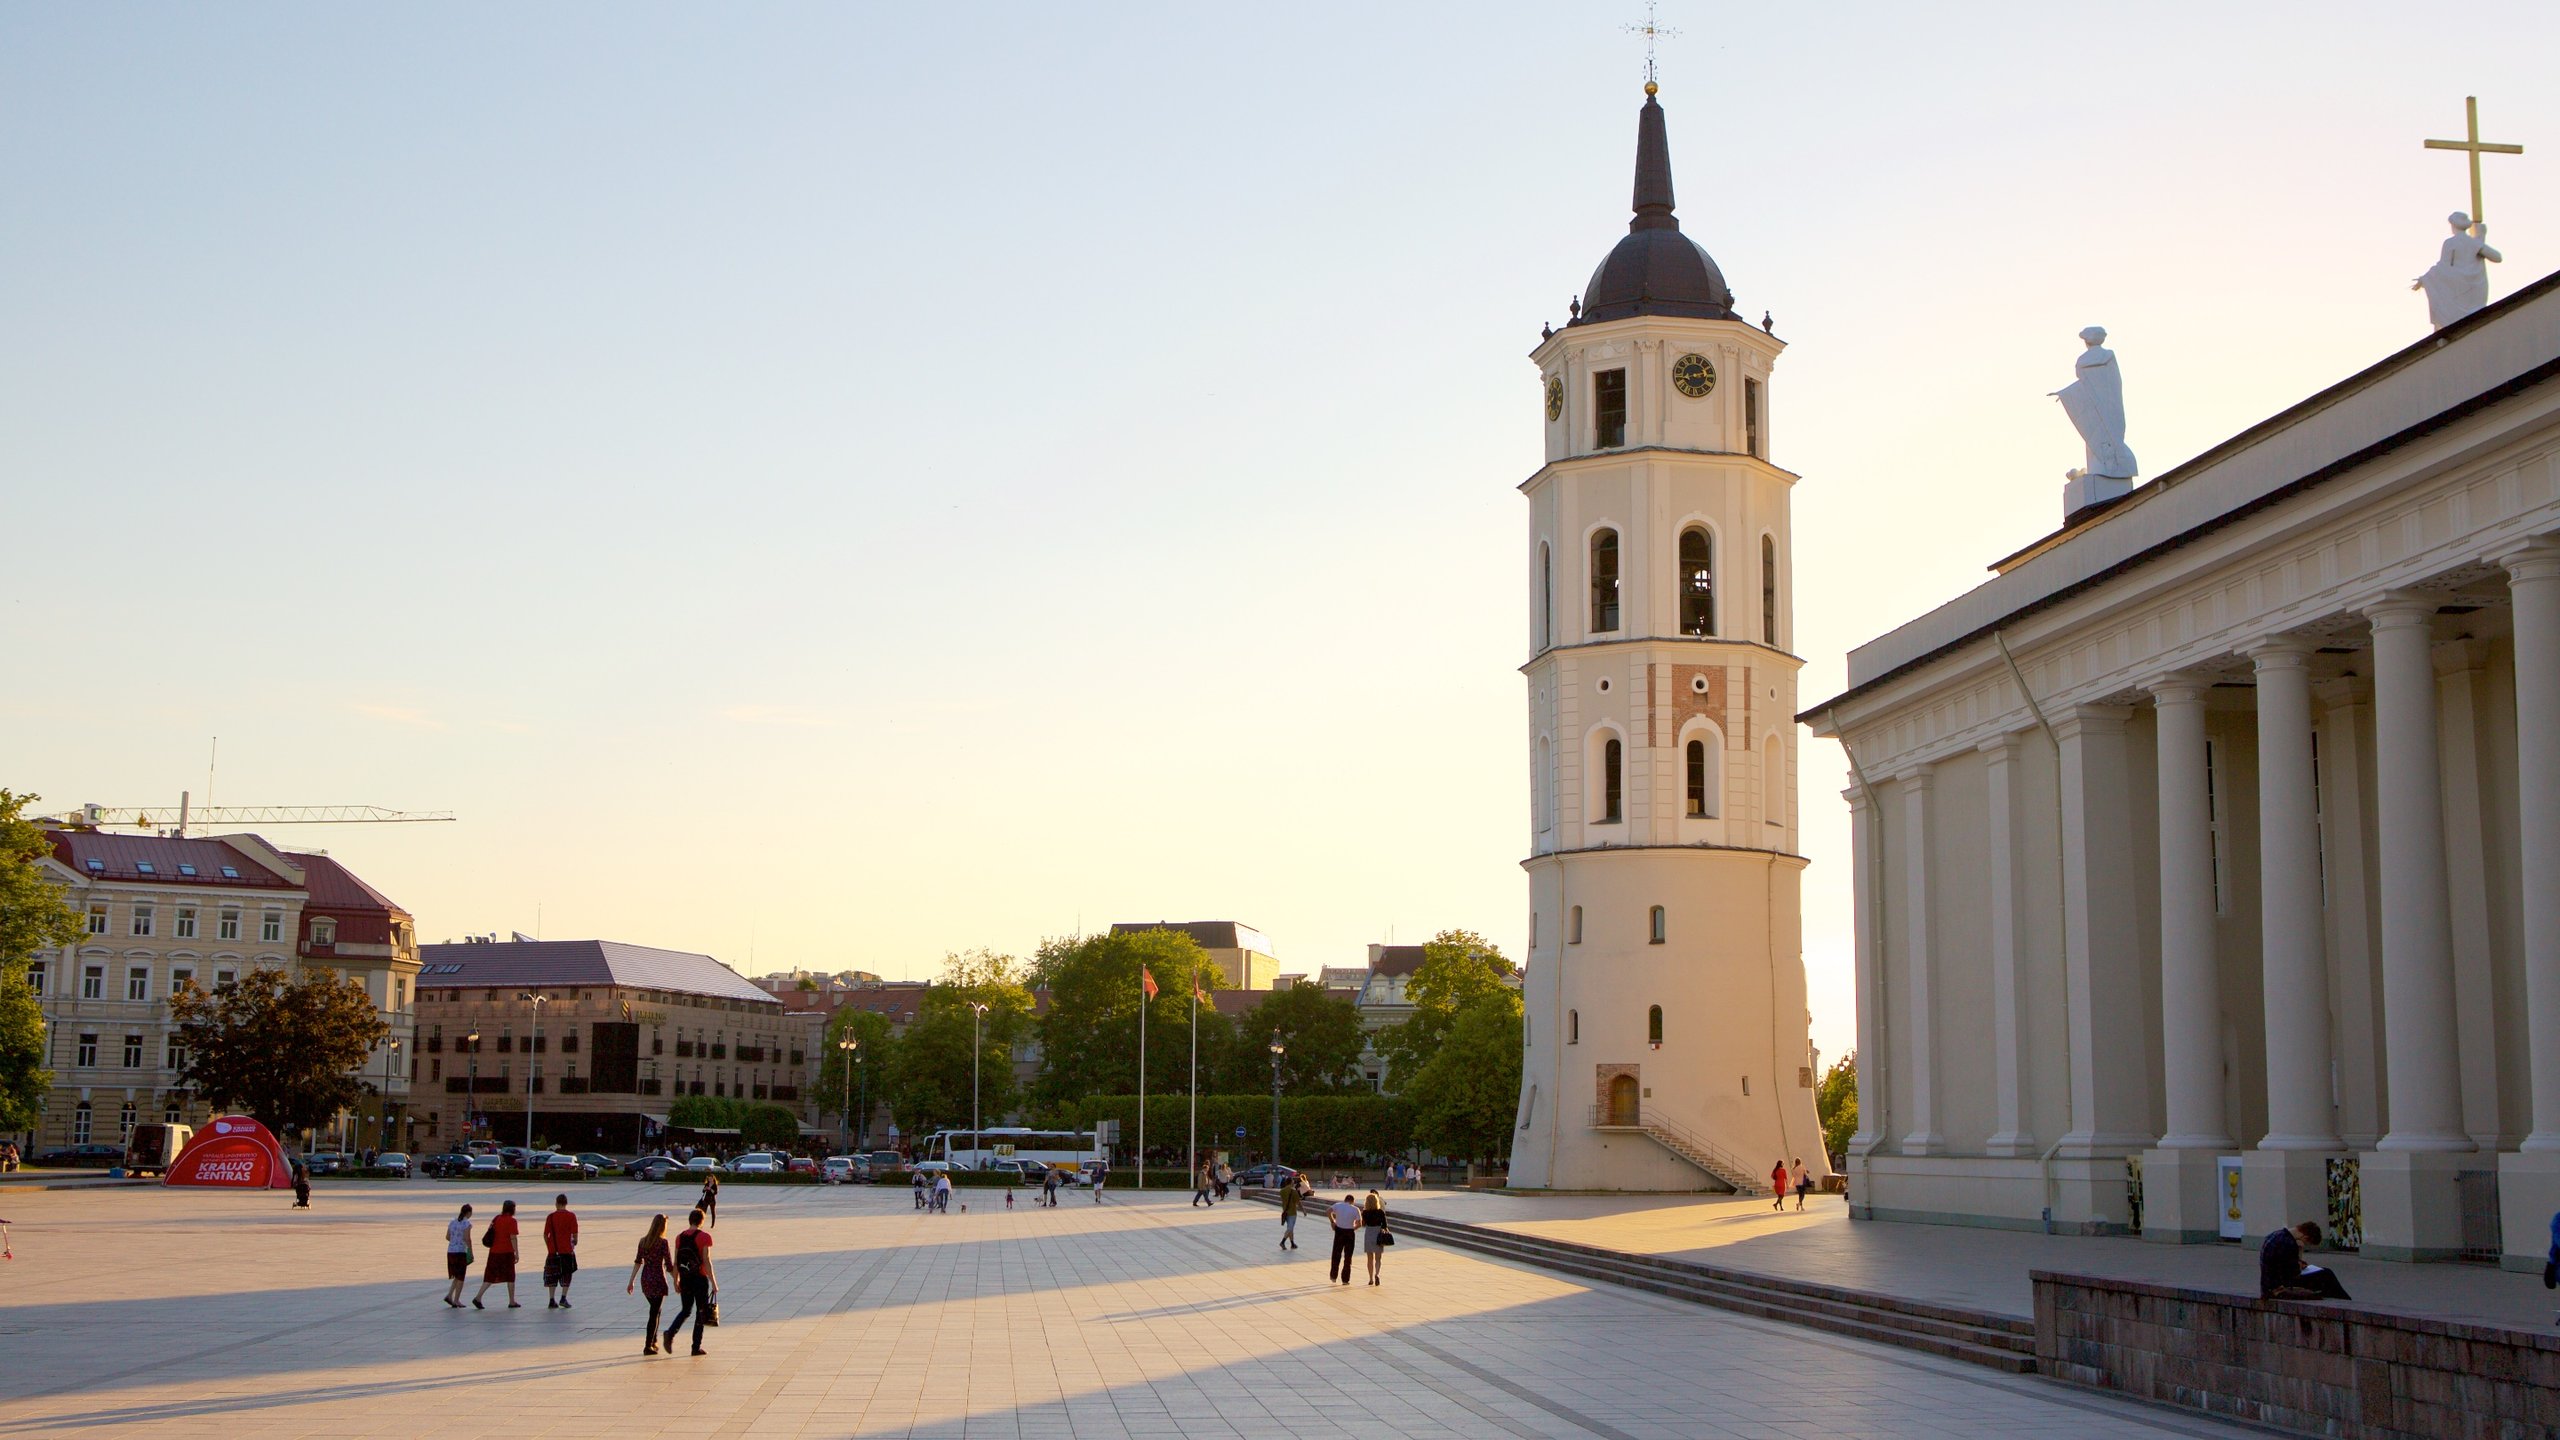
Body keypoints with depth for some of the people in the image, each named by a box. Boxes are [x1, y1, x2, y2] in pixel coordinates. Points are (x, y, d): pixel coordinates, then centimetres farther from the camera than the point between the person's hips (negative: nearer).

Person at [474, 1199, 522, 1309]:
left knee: (490, 1276, 7)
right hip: (507, 1252, -5)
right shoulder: (511, 1221, -8)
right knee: (510, 1277, 6)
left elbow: (490, 1233, 14)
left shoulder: (496, 1219, 10)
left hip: (494, 1251, 5)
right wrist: (516, 1253, -10)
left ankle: (478, 1297, -7)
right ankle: (512, 1302, 10)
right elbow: (513, 1238, -13)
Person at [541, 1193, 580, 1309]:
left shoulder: (550, 1217, -1)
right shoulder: (571, 1216, -6)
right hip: (567, 1250, -1)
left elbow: (545, 1234, 0)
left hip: (553, 1251, 1)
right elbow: (575, 1234, -8)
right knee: (566, 1275, 12)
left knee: (552, 1275, 9)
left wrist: (549, 1246, 14)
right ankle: (563, 1298, 3)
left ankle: (552, 1300, 5)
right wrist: (574, 1242, 13)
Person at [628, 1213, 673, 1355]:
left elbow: (638, 1262, 6)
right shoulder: (663, 1242, -13)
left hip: (645, 1279, 6)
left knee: (655, 1310, 22)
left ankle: (654, 1341, 28)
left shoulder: (643, 1241, 4)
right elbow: (669, 1265, -12)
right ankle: (648, 1346, -1)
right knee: (655, 1313, 1)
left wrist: (631, 1282, 9)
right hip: (658, 1280, -6)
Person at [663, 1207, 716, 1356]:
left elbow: (676, 1262, 7)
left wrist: (676, 1282, 17)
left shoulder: (680, 1237, 5)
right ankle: (696, 1347, 8)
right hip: (700, 1279, -4)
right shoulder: (704, 1237, -10)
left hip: (685, 1280, 4)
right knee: (701, 1312, 7)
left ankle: (670, 1333, -5)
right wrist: (713, 1283, -9)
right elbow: (706, 1261, -14)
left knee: (686, 1310, 19)